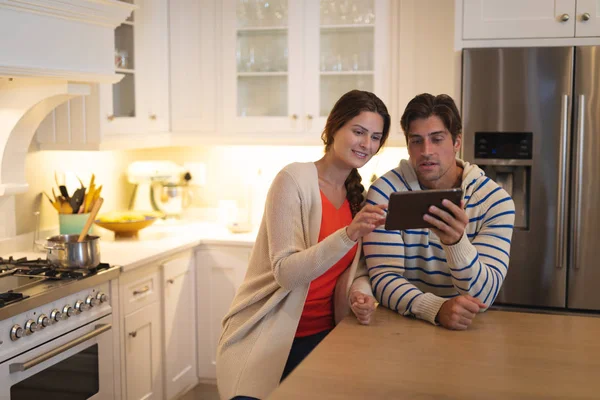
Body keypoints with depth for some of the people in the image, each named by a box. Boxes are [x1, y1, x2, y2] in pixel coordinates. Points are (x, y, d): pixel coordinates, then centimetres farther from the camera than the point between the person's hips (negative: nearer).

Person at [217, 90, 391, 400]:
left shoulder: (360, 196, 7)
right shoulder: (295, 179, -14)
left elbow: (357, 269, 8)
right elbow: (286, 272, -22)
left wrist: (360, 292, -16)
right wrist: (349, 234, -34)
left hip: (325, 335, 6)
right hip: (268, 339, -6)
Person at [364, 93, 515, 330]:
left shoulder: (495, 201, -6)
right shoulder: (386, 192, -6)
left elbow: (482, 297, -13)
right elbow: (384, 278, -12)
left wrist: (457, 242, -31)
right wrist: (437, 309, -29)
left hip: (465, 329, 0)